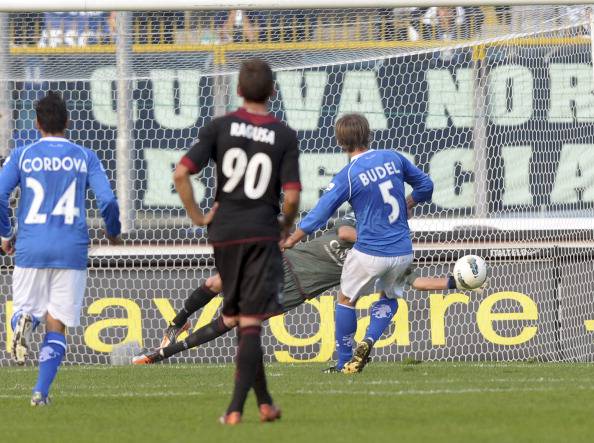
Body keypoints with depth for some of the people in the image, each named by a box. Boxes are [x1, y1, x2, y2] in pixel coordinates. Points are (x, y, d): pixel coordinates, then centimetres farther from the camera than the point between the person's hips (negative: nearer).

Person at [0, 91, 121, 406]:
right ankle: (41, 391, -7)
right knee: (56, 325, 6)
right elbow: (107, 200, -3)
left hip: (30, 249, 0)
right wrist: (113, 232, 17)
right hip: (72, 250, 0)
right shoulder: (85, 157, 5)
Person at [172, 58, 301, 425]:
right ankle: (236, 407, -14)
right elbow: (291, 195, -10)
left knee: (236, 319, 16)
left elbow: (181, 174, -9)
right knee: (252, 323, -3)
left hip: (224, 233, 2)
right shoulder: (285, 136, -3)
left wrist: (197, 216, 2)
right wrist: (287, 226, 10)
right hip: (262, 233, -2)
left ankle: (264, 401, 21)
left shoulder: (220, 127, 0)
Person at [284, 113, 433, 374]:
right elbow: (425, 185, 12)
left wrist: (290, 242, 1)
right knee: (389, 298, 26)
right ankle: (369, 341, 0)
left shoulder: (347, 176, -12)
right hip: (402, 252, 4)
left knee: (346, 299, 17)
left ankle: (344, 363, 18)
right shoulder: (394, 159, 0)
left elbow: (319, 215, -9)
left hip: (369, 252, -4)